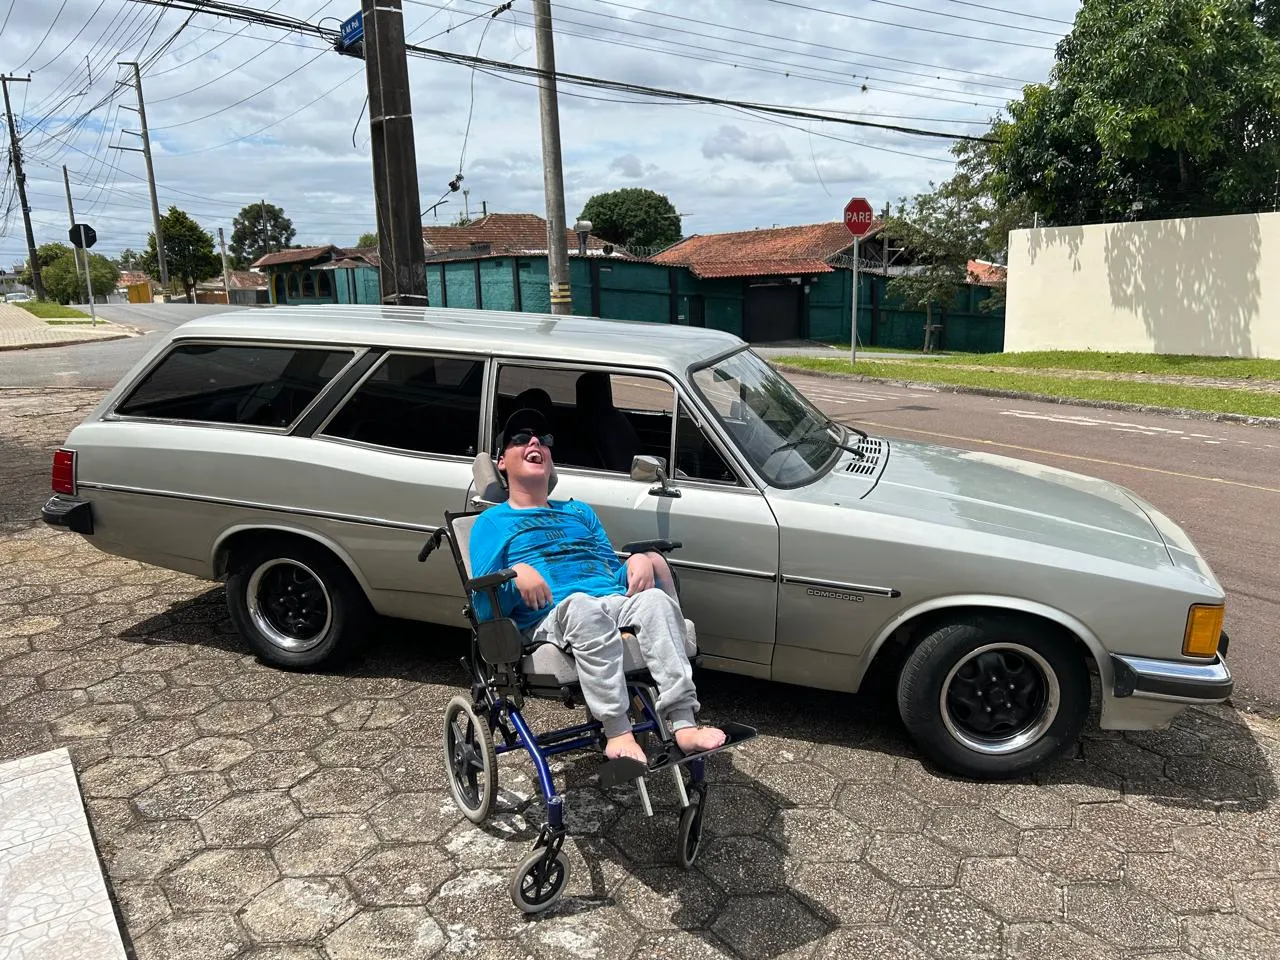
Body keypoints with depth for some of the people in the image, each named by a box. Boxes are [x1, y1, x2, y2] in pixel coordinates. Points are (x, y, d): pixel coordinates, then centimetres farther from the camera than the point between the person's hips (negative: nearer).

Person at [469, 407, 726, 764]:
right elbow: (483, 607, 4)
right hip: (551, 619, -4)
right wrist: (516, 576, -17)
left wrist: (640, 561, 0)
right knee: (584, 605, -38)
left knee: (655, 600, -29)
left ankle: (683, 724, -37)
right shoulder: (492, 522, 16)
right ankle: (616, 732, -41)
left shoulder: (579, 511, 30)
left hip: (615, 603, 4)